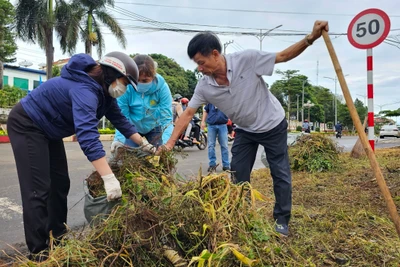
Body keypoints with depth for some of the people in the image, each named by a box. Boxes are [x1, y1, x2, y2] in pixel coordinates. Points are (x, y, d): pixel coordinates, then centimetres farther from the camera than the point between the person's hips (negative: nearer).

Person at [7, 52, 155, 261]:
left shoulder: (103, 90, -4)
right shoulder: (85, 89, -34)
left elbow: (119, 119, 3)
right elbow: (87, 134, -47)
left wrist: (145, 144, 1)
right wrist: (109, 177, -52)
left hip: (47, 129, 10)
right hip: (26, 125, -10)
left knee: (60, 183, 10)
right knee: (39, 188, -11)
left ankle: (57, 238, 22)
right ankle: (38, 252, 0)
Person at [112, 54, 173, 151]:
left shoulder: (162, 87, -28)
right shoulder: (126, 88, -29)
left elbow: (166, 118, -29)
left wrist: (166, 142, -41)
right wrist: (119, 139, -37)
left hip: (154, 127, 0)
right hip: (132, 127, 0)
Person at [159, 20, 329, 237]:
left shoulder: (247, 59, -27)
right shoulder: (204, 86, -16)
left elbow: (283, 56, -19)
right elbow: (188, 113, -12)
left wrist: (310, 38, -32)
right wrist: (171, 142, -17)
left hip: (273, 125, -3)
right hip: (244, 131, 4)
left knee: (280, 174, 6)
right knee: (238, 175, 7)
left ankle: (281, 221, 23)